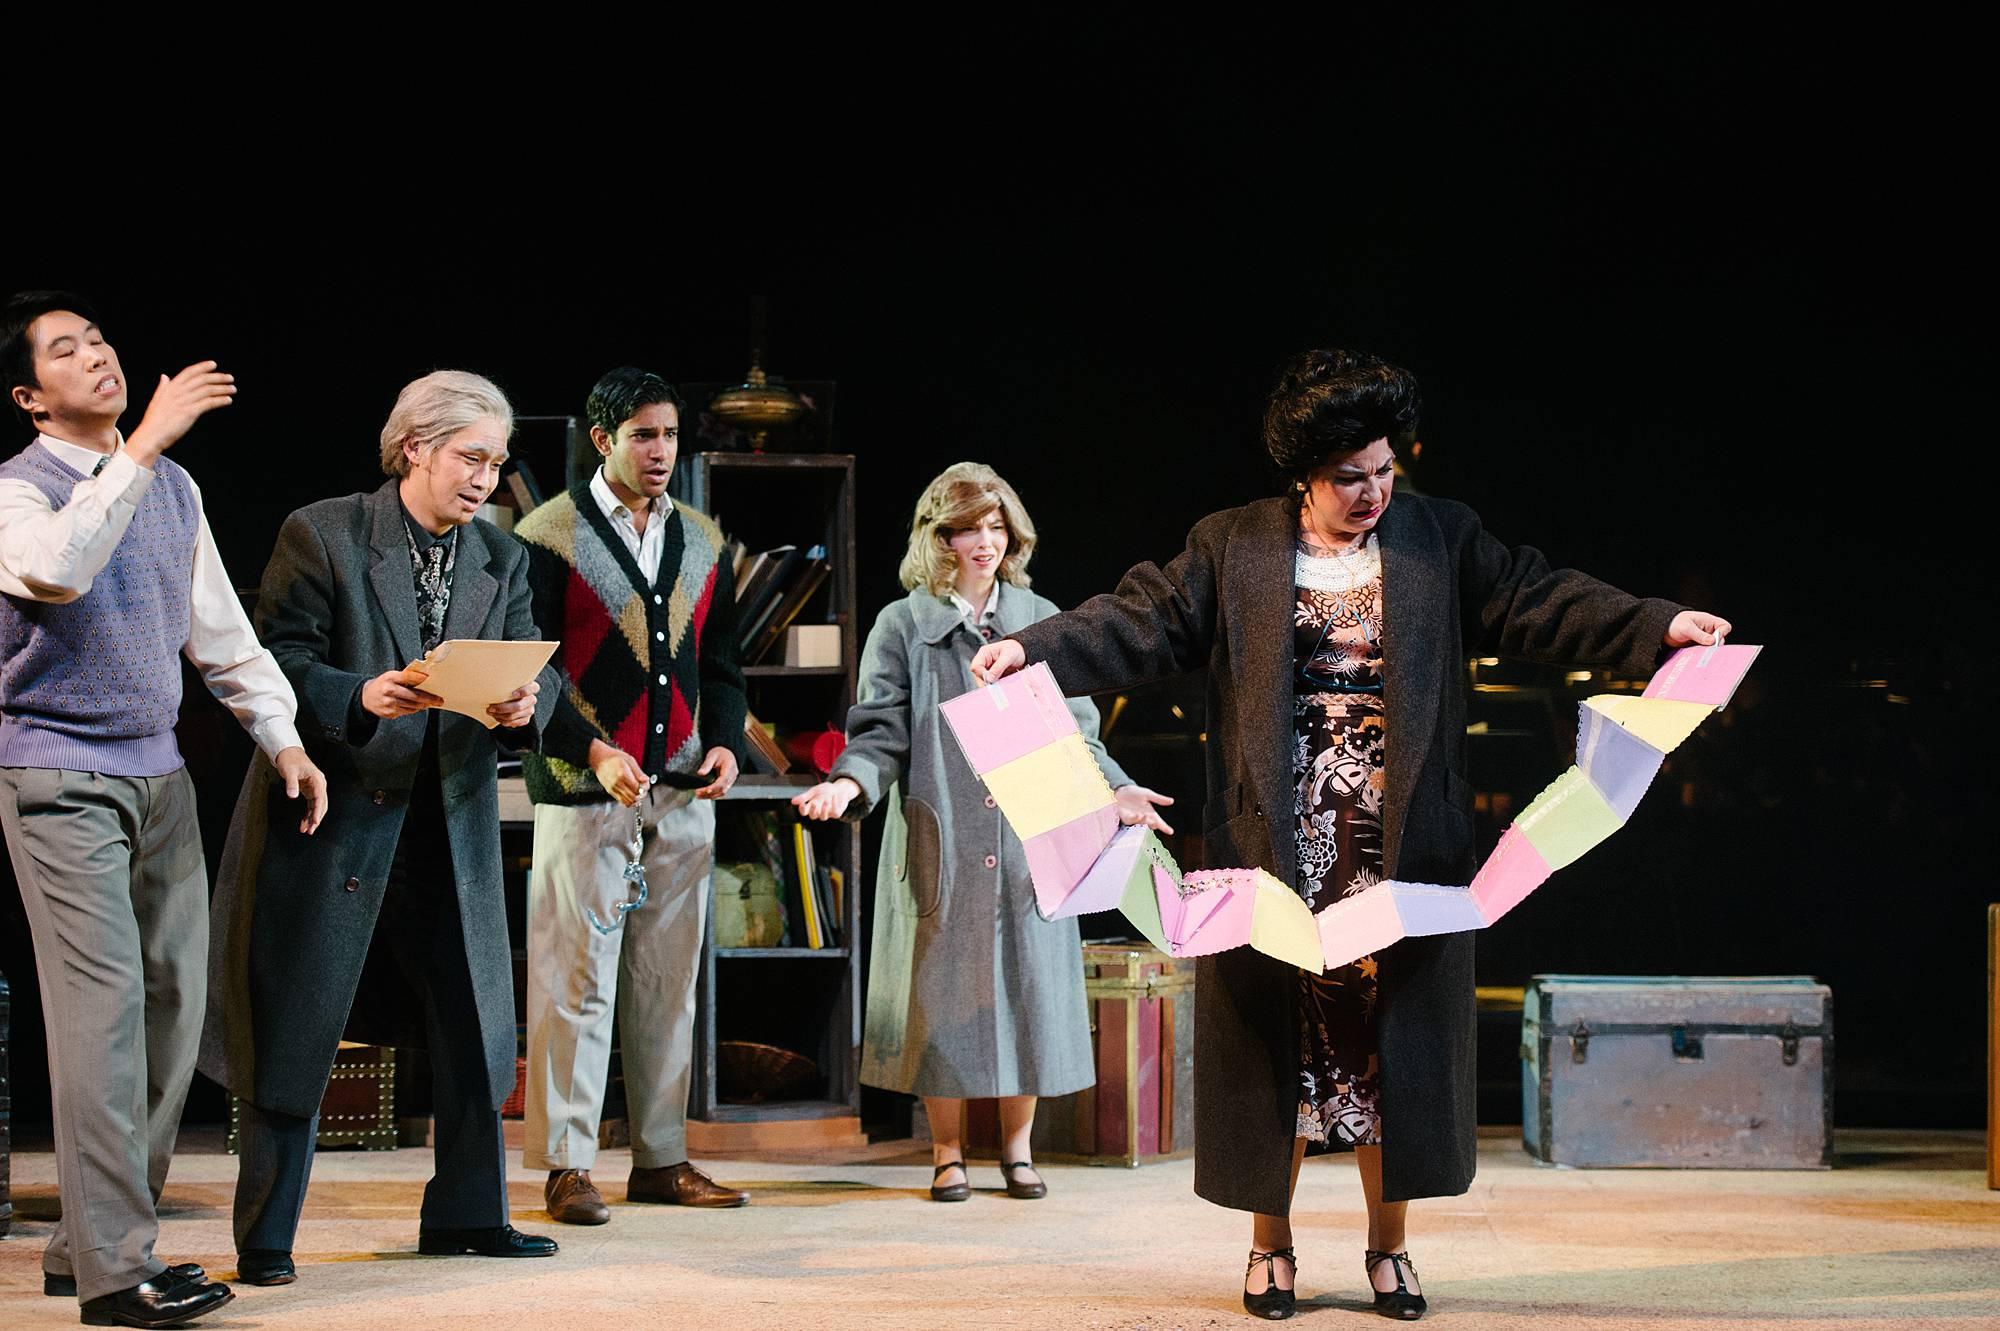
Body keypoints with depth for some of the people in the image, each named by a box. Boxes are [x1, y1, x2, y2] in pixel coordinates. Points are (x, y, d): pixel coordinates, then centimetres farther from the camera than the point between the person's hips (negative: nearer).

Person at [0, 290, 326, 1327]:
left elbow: (218, 627, 19)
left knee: (174, 1001, 5)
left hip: (158, 771, 7)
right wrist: (145, 443, -31)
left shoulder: (172, 487, 14)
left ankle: (91, 1242, 14)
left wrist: (282, 736, 10)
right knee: (105, 1003, -14)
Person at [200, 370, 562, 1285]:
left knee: (475, 1024, 9)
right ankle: (265, 1237, 6)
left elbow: (531, 674, 4)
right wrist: (363, 697, -27)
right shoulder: (320, 536, -6)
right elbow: (278, 663, -11)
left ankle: (467, 1212, 23)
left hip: (449, 823, 5)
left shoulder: (501, 560, 10)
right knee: (297, 1029, -1)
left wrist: (524, 703, -20)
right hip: (334, 811, -5)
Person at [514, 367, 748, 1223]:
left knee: (669, 982, 9)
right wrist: (593, 752, -17)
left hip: (683, 795, 5)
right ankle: (566, 1165, 2)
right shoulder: (549, 536, -3)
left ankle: (661, 1158, 16)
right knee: (577, 982, -4)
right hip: (585, 791, -5)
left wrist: (724, 742, 1)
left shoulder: (700, 541, 14)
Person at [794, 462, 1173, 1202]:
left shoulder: (1041, 622, 10)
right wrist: (852, 782, -20)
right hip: (939, 844, -2)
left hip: (1031, 845, 2)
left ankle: (1017, 1145, 15)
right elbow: (882, 734, 0)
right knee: (943, 990, 0)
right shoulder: (903, 627, 4)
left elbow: (1074, 731, 11)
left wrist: (1113, 788, -5)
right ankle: (947, 1151, 12)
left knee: (1027, 985, 2)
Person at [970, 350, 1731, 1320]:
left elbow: (1536, 605, 1)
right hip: (1278, 848, -1)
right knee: (1276, 1036, 3)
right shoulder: (1231, 550, 4)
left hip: (1397, 851, 1)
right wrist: (1033, 650, -16)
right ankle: (1271, 1243, 16)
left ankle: (1387, 1247, 16)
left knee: (1391, 1039, 3)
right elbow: (1144, 621, -2)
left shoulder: (1443, 540, 7)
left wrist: (1659, 628, -11)